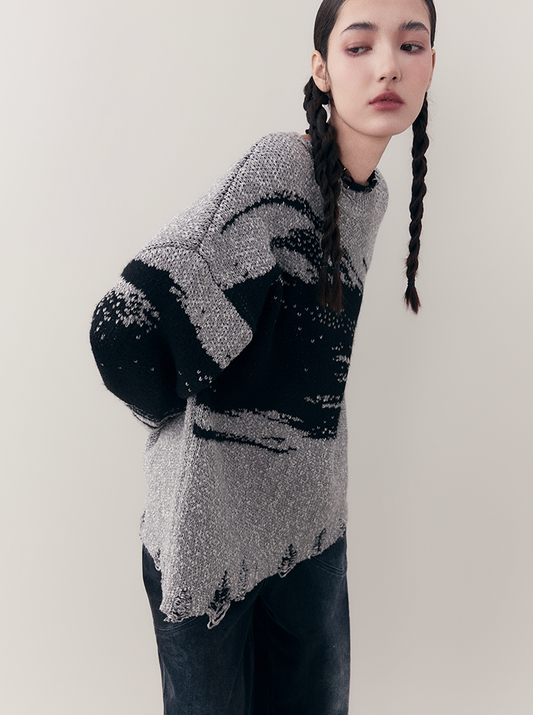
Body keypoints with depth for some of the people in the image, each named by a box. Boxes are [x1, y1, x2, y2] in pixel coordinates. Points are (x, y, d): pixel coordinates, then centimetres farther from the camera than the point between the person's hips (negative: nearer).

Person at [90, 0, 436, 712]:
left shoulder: (372, 193, 4)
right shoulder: (277, 168, -20)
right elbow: (124, 331, -26)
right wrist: (185, 414, -9)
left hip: (312, 515, 7)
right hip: (214, 517, -6)